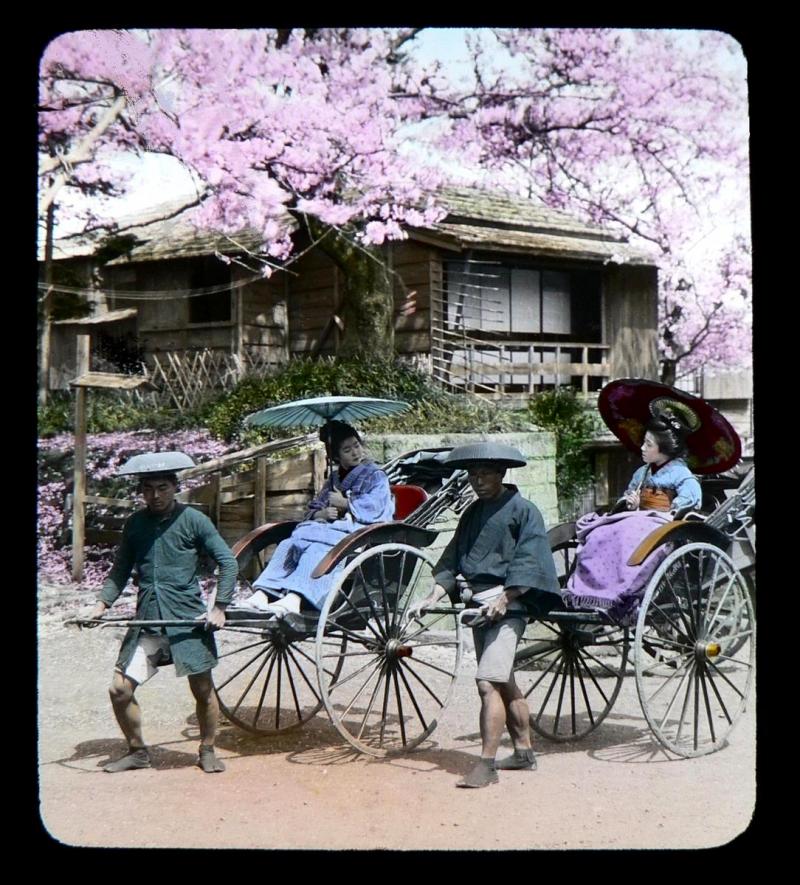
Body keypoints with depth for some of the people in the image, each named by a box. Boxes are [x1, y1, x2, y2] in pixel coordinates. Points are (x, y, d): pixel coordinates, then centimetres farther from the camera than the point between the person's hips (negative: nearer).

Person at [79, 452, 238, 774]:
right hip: (147, 621, 4)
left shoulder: (193, 520, -4)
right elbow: (120, 570, 15)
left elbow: (228, 561, -4)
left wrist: (219, 608, -10)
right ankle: (137, 751, 19)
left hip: (189, 619, -4)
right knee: (120, 689, 0)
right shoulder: (135, 524, 7)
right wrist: (102, 604, 1)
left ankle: (207, 751, 26)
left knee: (203, 689, 5)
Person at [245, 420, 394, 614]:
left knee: (317, 549, -37)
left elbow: (374, 506, -7)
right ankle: (261, 595, -38)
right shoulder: (334, 478, 27)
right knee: (288, 545, -23)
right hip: (328, 528, 6)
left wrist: (344, 503, -3)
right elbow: (313, 509, 20)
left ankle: (293, 600, -57)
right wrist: (322, 514, -3)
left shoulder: (376, 476, 10)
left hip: (356, 531, -6)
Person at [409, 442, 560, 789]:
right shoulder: (472, 513, 16)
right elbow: (451, 561, 15)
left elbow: (527, 564, -12)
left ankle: (486, 764, -13)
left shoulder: (522, 510, -6)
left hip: (507, 607, -8)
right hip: (479, 607, 8)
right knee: (505, 684, 16)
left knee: (488, 683, -15)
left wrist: (503, 600, -21)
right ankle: (524, 751, 29)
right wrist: (433, 597, 3)